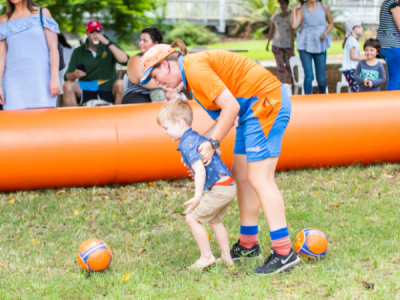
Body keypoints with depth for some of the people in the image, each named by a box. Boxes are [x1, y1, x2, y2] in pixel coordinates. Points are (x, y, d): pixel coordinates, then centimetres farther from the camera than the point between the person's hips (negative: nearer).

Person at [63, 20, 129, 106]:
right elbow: (67, 76, 2)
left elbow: (124, 60, -12)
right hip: (86, 88, 1)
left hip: (108, 89, -1)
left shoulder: (110, 47, 8)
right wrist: (74, 75, -23)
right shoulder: (78, 52, 9)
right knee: (68, 85, -25)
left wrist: (107, 43, -16)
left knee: (120, 84, -32)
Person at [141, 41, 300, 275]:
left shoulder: (195, 68, -15)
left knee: (260, 178, -13)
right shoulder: (193, 70, 16)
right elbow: (226, 115, 14)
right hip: (255, 108, 11)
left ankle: (284, 252, -16)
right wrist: (200, 144, 8)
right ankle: (249, 244, 23)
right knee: (241, 175, 14)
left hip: (266, 102, -11)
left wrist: (212, 144, -12)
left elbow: (230, 107, -20)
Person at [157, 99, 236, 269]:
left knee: (192, 217, -4)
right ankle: (226, 257, 30)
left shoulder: (187, 144, -17)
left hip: (219, 189, -10)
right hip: (228, 185, 10)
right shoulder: (196, 137, 13)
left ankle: (206, 257, 3)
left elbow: (200, 170, -28)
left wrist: (197, 196, -34)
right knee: (214, 220, 25)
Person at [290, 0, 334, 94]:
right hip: (305, 45, -1)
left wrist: (326, 32, -4)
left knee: (321, 78, 2)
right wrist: (294, 9, -14)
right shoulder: (301, 9, 0)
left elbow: (331, 23, 15)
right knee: (308, 75, -8)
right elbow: (294, 25, -16)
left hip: (320, 46, 1)